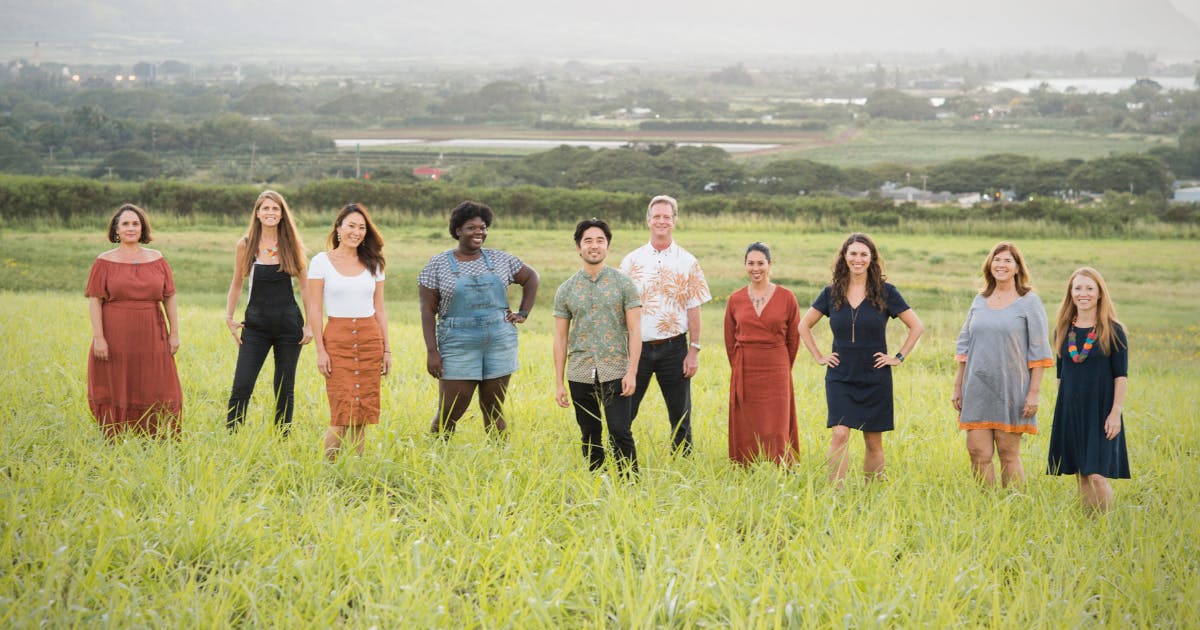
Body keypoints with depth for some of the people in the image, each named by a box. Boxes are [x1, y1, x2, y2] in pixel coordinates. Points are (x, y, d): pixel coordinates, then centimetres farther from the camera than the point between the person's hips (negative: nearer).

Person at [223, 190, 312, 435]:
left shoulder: (292, 245, 1)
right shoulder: (245, 245, 1)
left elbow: (304, 286, 5)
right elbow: (236, 284, 10)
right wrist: (229, 318, 3)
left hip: (289, 323, 0)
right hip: (256, 325, 0)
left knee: (284, 388, 7)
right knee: (241, 387, -8)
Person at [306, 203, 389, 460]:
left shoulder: (372, 264, 11)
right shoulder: (322, 261, 0)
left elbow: (379, 309, 13)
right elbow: (314, 309, -1)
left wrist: (387, 349, 9)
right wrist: (320, 351, -8)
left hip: (370, 340, 3)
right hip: (337, 340, -3)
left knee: (363, 412, 1)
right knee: (342, 412, -10)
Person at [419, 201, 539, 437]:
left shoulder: (500, 259, 7)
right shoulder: (438, 264, 0)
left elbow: (531, 277, 22)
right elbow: (428, 310, -1)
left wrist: (523, 313, 10)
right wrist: (432, 351, -8)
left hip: (500, 343, 3)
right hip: (458, 345, -2)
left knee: (494, 412, 7)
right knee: (448, 414, -4)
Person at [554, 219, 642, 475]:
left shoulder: (623, 284, 2)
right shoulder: (566, 290, 7)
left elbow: (635, 330, -2)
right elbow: (560, 338, 8)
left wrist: (632, 372, -11)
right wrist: (559, 383, 4)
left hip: (615, 373, -2)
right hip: (580, 375, 3)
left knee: (620, 433, -9)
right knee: (590, 437, 8)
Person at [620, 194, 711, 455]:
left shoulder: (687, 263, 3)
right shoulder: (631, 261, 6)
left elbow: (694, 309, 2)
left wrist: (694, 351, -4)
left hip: (673, 348, 0)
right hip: (637, 346, 0)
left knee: (680, 417, 6)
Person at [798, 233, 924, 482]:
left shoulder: (885, 292, -2)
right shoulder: (832, 293, 3)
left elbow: (917, 326, 4)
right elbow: (804, 325, 14)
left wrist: (899, 357, -1)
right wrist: (818, 357, 6)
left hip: (875, 379, 0)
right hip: (840, 377, 0)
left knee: (873, 441, 7)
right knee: (839, 434, -14)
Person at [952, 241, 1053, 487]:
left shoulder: (1029, 302, -1)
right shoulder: (980, 301, 12)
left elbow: (1038, 352, -4)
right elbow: (964, 346, 16)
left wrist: (1034, 393, -10)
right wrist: (957, 386, 12)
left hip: (1011, 390, -4)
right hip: (977, 389, 4)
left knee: (1009, 455, 2)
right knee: (978, 453, -1)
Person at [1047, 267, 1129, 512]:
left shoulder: (1113, 331, -4)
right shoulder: (1063, 331, 8)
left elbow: (1121, 376, -5)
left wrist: (1116, 412, -11)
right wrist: (1062, 410, 12)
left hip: (1100, 410, -4)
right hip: (1070, 411, 4)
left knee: (1096, 475, -12)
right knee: (1081, 476, 7)